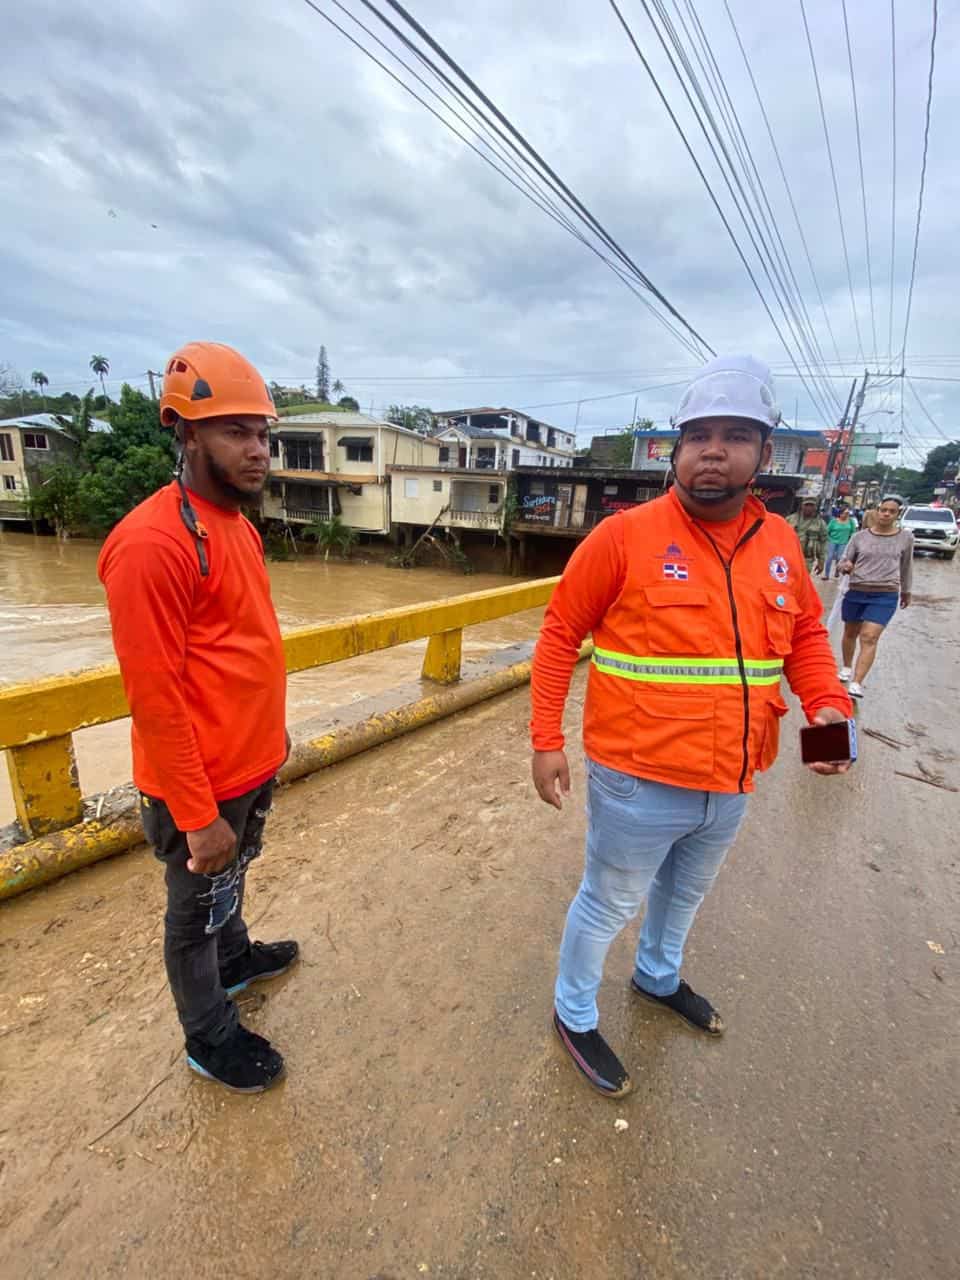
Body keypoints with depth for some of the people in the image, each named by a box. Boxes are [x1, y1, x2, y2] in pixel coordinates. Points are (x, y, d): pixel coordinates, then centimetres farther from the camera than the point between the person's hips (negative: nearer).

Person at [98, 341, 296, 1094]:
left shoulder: (238, 524, 4)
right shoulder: (152, 544, -25)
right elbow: (154, 699, -24)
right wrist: (198, 818, -19)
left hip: (256, 764, 8)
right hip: (203, 785, -8)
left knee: (235, 879, 30)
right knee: (198, 909, 17)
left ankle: (235, 958, 56)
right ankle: (210, 1036, 42)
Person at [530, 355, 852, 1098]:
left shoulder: (780, 541, -1)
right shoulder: (625, 536, -17)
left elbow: (806, 635, 12)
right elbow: (560, 634, -11)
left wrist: (829, 706, -6)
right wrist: (546, 740, -12)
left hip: (732, 784, 6)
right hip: (639, 781, -6)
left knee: (687, 892, 30)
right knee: (610, 904, 16)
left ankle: (658, 977, 61)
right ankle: (574, 1016, 45)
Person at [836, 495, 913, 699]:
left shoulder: (905, 537, 2)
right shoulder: (859, 537, 0)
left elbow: (906, 566, 15)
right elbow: (844, 562, 6)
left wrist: (906, 591, 23)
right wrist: (845, 566, -18)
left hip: (885, 596, -2)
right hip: (856, 592, 2)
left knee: (869, 638, -14)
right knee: (850, 633, 16)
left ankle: (856, 684, -18)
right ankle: (847, 667, 40)